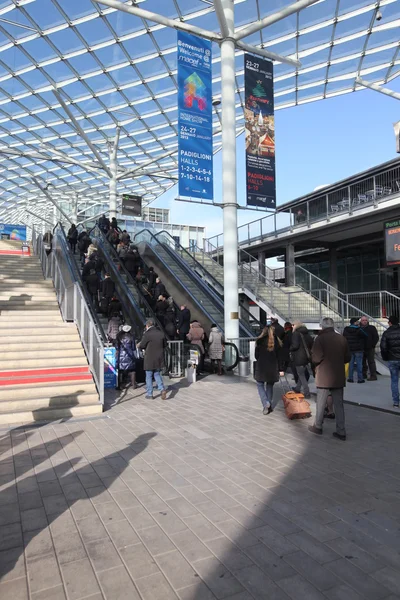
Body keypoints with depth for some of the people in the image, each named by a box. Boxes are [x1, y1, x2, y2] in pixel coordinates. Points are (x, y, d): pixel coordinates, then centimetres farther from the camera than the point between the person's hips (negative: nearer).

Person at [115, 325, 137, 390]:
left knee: (120, 371, 5)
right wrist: (134, 356, 10)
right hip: (129, 356, 0)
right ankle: (133, 385, 15)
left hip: (121, 356, 0)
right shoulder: (131, 337, -5)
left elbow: (117, 347, 2)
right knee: (132, 371, 11)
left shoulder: (119, 337, -4)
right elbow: (133, 348, 1)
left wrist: (117, 355, 14)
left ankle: (119, 386, 7)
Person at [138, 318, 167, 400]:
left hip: (150, 359, -5)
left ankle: (149, 394, 14)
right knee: (157, 375, 17)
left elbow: (141, 346, -7)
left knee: (149, 376, 8)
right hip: (159, 359, 5)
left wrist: (139, 346, 14)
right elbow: (164, 345, 11)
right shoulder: (161, 334, 2)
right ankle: (162, 389, 1)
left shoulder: (147, 334, -15)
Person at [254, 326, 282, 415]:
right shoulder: (277, 342, 0)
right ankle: (269, 406, 16)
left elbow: (256, 355, -1)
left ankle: (266, 403, -9)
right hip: (273, 367, 2)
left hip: (261, 367, -2)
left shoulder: (260, 340, -6)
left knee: (260, 385, 11)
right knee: (270, 386, 15)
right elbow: (279, 357, 2)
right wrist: (279, 368, 9)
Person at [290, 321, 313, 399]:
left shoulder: (296, 333, -15)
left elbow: (295, 345, -21)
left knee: (301, 375, 0)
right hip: (306, 357, 8)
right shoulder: (307, 333, 9)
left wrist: (290, 349, -3)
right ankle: (297, 388, 35)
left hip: (299, 358, -8)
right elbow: (311, 343, 10)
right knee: (302, 373, 20)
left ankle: (307, 394, 1)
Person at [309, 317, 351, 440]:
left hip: (324, 376, -4)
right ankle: (341, 431, 11)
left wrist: (313, 360, 3)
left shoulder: (320, 339, -13)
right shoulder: (342, 338, 0)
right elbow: (347, 357, 5)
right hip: (339, 377, 4)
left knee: (321, 403, 10)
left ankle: (317, 426, 23)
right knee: (339, 404, 10)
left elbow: (316, 358, -18)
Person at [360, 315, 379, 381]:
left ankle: (373, 376, -1)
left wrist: (372, 345, -9)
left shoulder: (372, 328, -1)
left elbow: (376, 337, -2)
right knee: (363, 362, 11)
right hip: (362, 348, 4)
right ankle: (364, 375, 21)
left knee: (371, 362, -4)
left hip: (370, 348, -4)